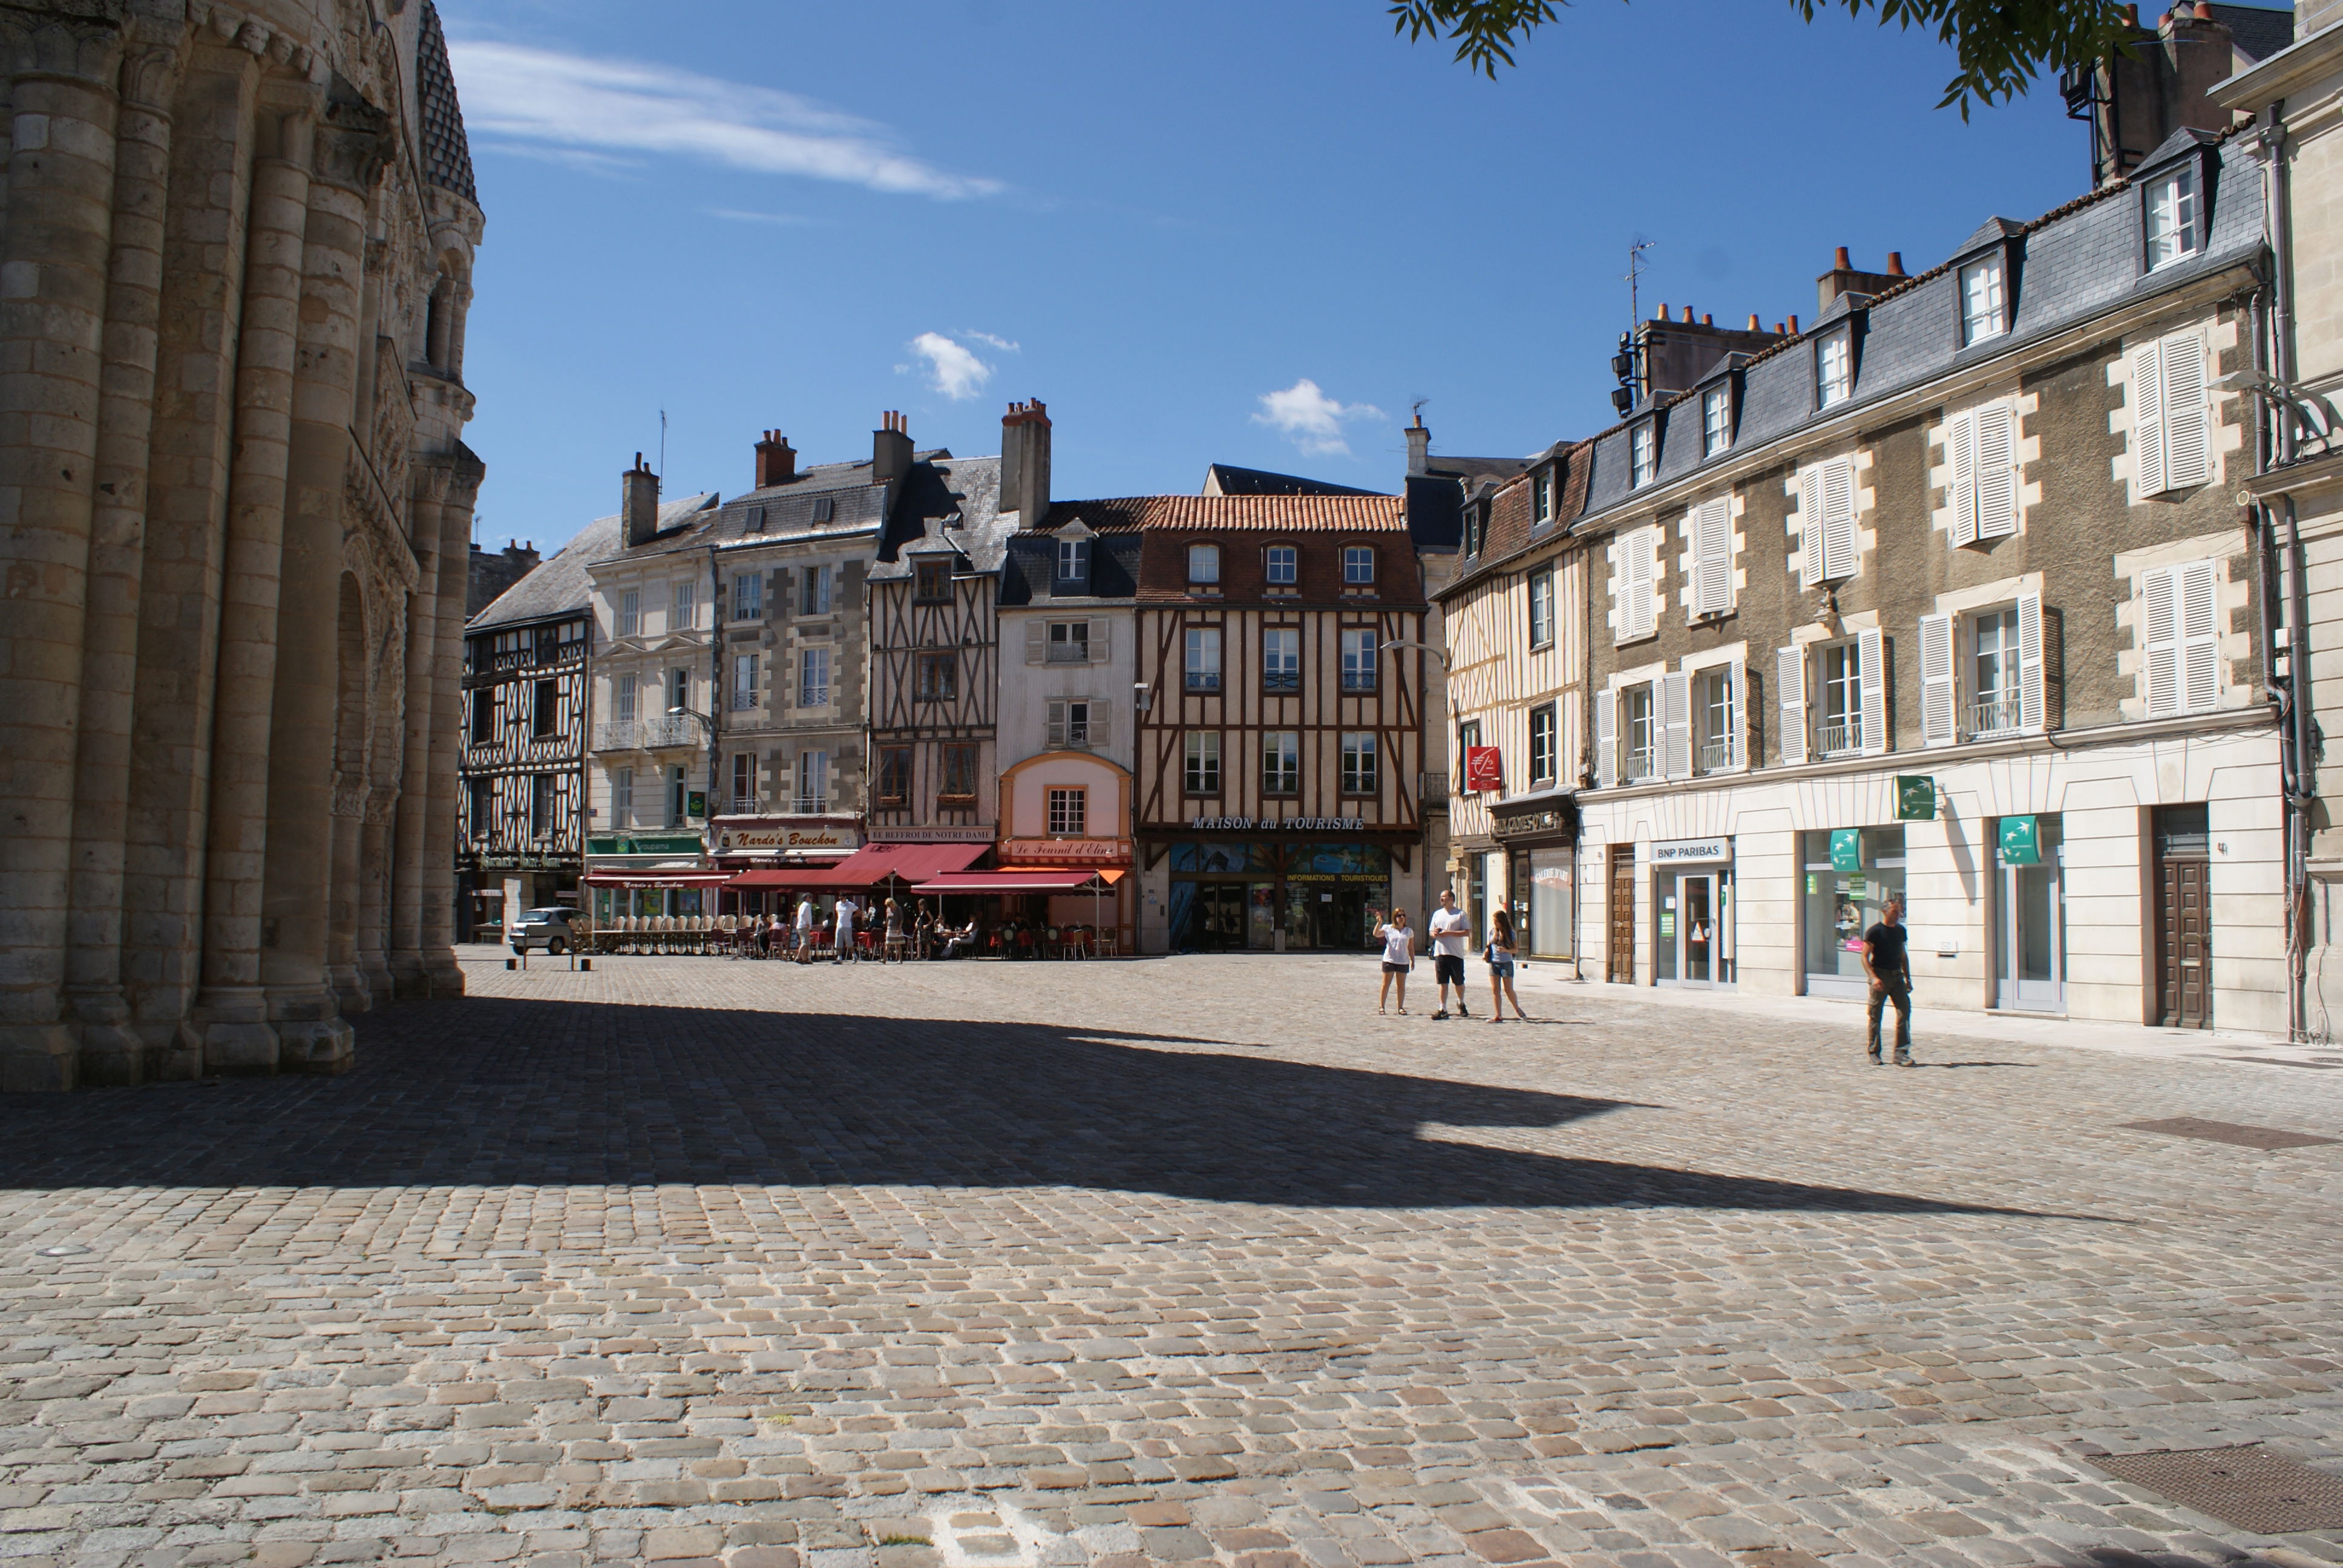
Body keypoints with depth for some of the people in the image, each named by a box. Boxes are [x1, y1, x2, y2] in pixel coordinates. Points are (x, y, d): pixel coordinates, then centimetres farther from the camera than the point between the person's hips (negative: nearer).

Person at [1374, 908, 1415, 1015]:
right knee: (1386, 985, 2)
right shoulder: (1388, 929, 0)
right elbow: (1376, 934, -14)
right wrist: (1379, 923, -24)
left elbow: (1411, 948, 10)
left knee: (1402, 985, 6)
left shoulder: (1409, 931, 7)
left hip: (1403, 962, 2)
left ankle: (1401, 1007, 13)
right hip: (1389, 961, -2)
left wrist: (1413, 960, 7)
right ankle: (1381, 1006, 8)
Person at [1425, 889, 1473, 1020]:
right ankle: (1443, 1009, 1)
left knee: (1459, 983, 7)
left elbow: (1467, 932, -9)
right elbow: (1430, 932, 19)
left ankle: (1461, 1004, 31)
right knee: (1443, 983, 0)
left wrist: (1448, 933, -16)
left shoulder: (1461, 914, -1)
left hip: (1456, 954, -4)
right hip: (1440, 953, 4)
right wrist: (1434, 933, -6)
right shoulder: (1437, 914, 15)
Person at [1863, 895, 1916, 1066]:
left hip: (1897, 975, 5)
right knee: (1876, 1016, 1)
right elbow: (1865, 957, -9)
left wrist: (1907, 978, 17)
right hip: (1880, 975, -5)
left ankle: (1901, 1054, -5)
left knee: (1905, 1010, -7)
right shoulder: (1874, 932, -7)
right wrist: (1874, 977, -20)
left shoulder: (1901, 931, 12)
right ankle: (1874, 1054, 12)